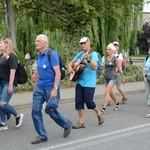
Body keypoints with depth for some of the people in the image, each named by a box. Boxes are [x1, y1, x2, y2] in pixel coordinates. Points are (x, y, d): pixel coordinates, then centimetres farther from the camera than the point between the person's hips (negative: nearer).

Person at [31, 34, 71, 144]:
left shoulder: (52, 54, -15)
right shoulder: (39, 55, 8)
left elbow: (58, 73, -19)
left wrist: (55, 89, -23)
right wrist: (36, 85, 19)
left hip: (51, 87, -7)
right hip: (40, 87, 7)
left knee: (51, 110, 3)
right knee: (35, 110, 0)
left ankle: (67, 124, 31)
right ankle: (42, 136, 11)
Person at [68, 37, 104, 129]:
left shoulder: (93, 54, -9)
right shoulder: (80, 54, 10)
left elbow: (94, 67, -21)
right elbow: (71, 62, 18)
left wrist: (88, 60, -37)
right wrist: (70, 68, -3)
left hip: (89, 83, -6)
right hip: (79, 82, 6)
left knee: (88, 101, -3)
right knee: (78, 101, 3)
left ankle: (99, 113, 25)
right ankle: (81, 122, 11)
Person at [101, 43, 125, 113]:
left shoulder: (115, 59, -8)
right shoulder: (106, 58, 7)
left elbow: (119, 69, -1)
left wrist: (122, 78, 6)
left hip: (112, 77, -6)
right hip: (106, 77, 6)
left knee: (107, 92, -18)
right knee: (110, 92, 16)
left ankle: (103, 108, -20)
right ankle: (117, 104, 37)